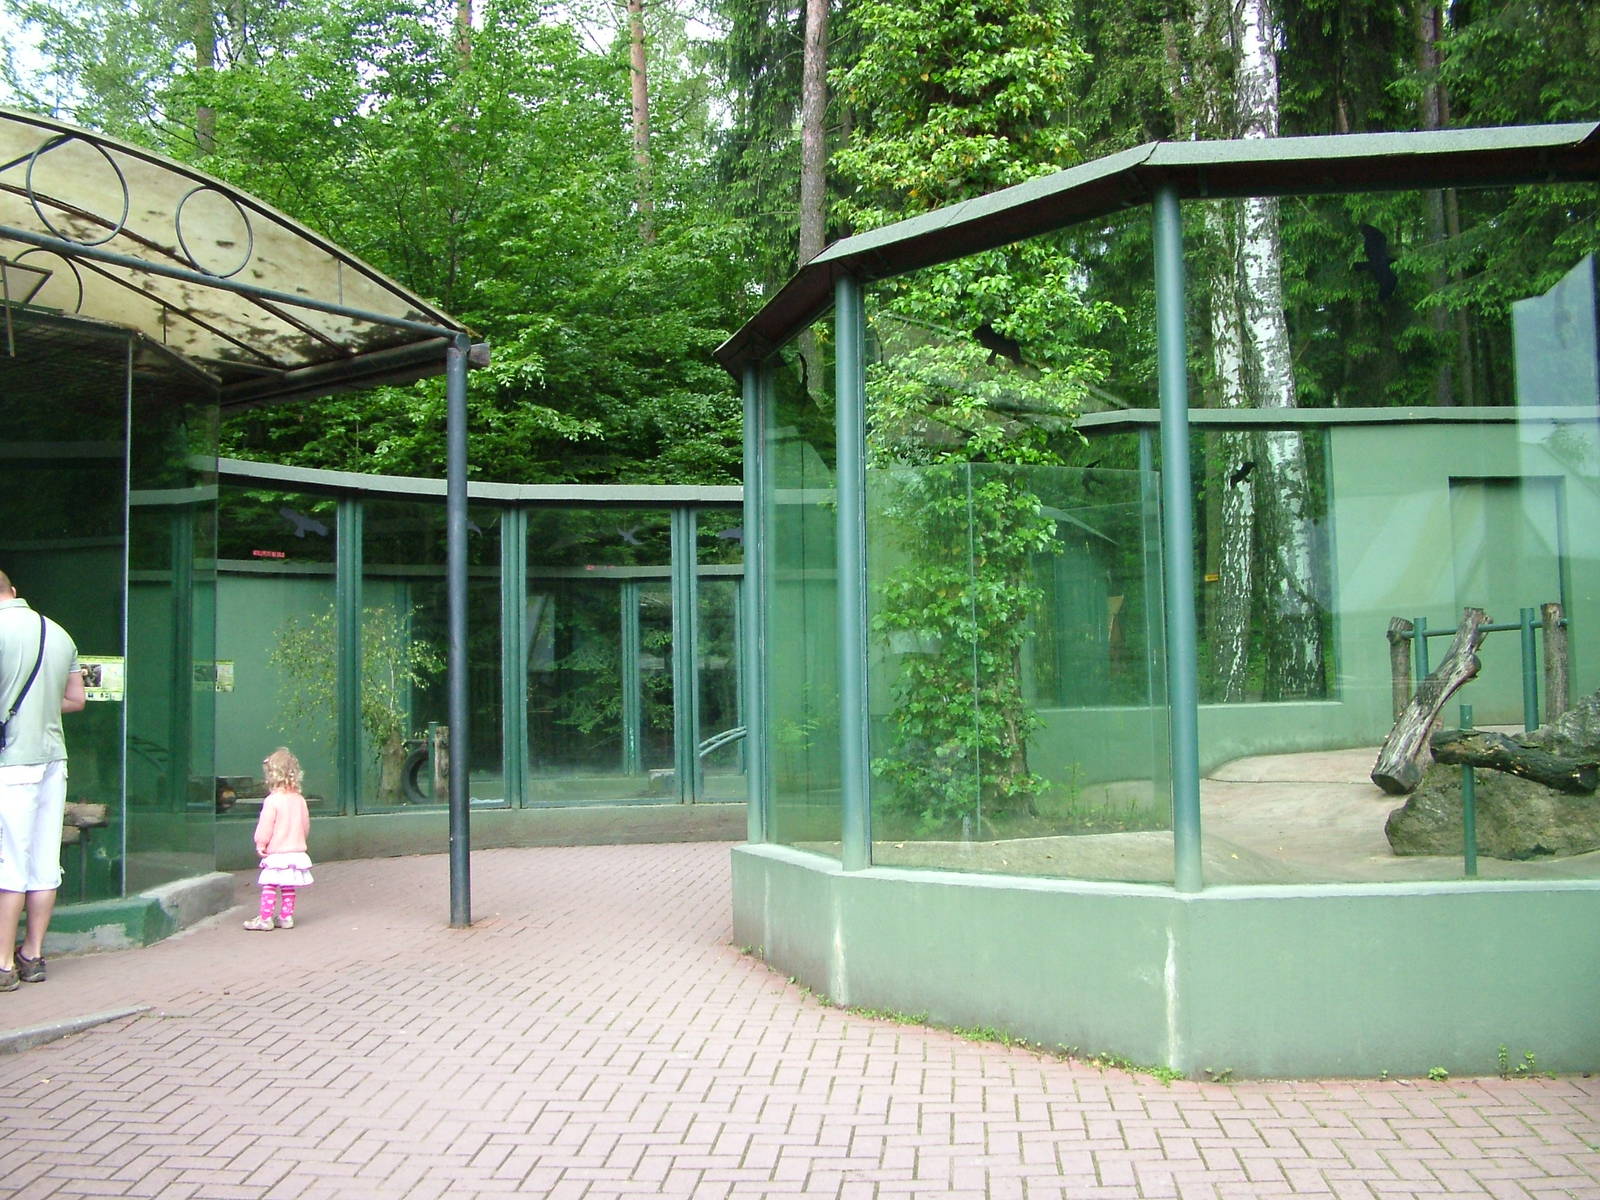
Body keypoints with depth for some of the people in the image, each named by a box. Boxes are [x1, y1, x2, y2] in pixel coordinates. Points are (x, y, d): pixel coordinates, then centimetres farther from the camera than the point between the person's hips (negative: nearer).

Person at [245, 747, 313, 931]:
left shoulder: (272, 800, -14)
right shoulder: (299, 800, 6)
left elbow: (265, 825, -13)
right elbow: (306, 826, 14)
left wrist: (260, 844, -1)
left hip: (276, 852, -6)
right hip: (297, 851, 6)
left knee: (269, 885, 0)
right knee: (288, 887, 12)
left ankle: (265, 918, 2)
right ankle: (286, 917, 14)